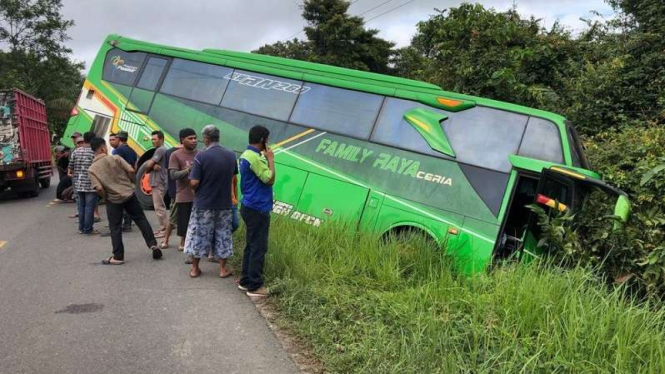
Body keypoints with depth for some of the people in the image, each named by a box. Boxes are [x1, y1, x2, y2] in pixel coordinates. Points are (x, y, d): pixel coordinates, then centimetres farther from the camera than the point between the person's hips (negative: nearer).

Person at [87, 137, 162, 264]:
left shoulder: (92, 169, -7)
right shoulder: (115, 158, -6)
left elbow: (99, 188, -17)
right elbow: (131, 171, -11)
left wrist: (106, 198, 1)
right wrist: (131, 183, 7)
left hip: (113, 200, -1)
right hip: (129, 194, 1)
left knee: (115, 228, 9)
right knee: (141, 219, 14)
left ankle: (118, 257, 14)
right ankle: (153, 244, 12)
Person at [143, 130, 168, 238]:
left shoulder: (160, 150, -14)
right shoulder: (160, 150, 18)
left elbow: (148, 165, -18)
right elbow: (148, 167, 12)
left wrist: (151, 165, 4)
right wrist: (153, 165, -10)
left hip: (158, 183, -11)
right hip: (157, 182, 11)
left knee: (159, 207, -7)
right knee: (160, 206, 15)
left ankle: (164, 229, -3)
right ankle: (164, 228, 21)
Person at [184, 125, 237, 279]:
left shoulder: (201, 156, -15)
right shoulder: (231, 155, -1)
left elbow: (194, 183, -16)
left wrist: (195, 190, 5)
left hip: (203, 203, -3)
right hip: (224, 204, 3)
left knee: (199, 235, 10)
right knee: (223, 236, 12)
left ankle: (195, 268, 19)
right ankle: (223, 269, 16)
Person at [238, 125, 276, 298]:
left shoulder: (246, 155, 12)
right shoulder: (254, 157, -20)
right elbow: (269, 179, -16)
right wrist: (270, 158, -10)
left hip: (250, 206, 11)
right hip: (257, 208, -11)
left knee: (251, 245, 16)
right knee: (259, 248, -3)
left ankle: (245, 281, 23)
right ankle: (255, 286, 3)